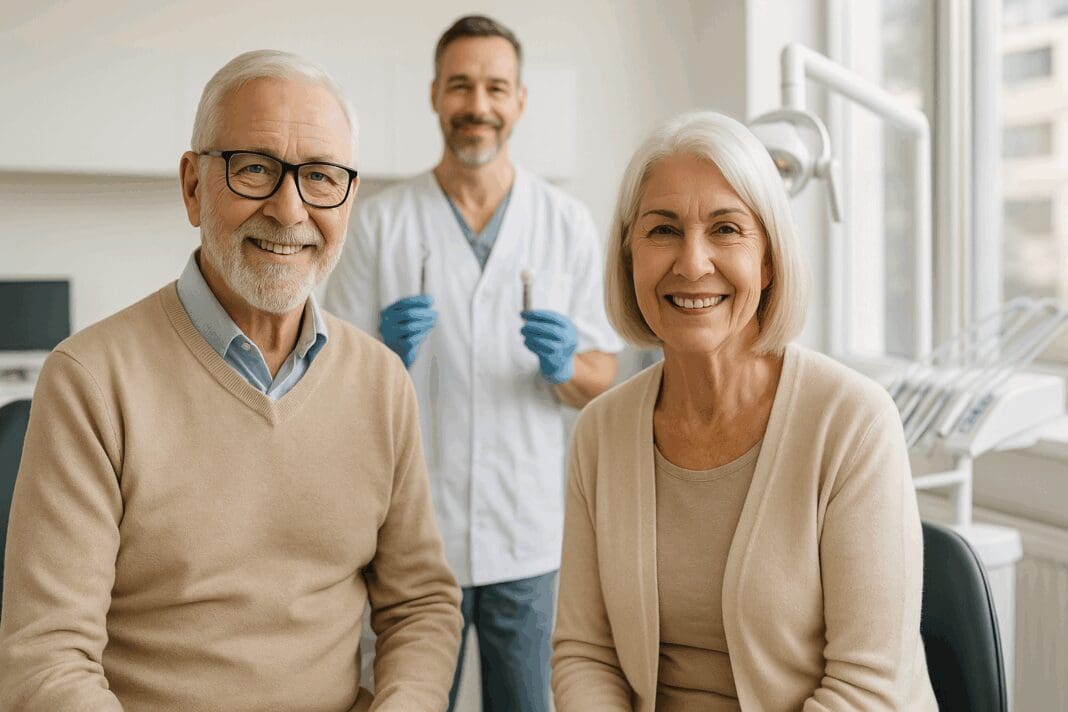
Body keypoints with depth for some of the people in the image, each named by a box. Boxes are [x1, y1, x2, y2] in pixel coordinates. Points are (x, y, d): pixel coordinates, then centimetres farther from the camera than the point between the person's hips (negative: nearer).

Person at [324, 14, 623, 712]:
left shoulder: (568, 223, 2)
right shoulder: (380, 219, -1)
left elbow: (602, 379, 6)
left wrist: (565, 367, -16)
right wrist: (385, 356, -19)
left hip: (526, 536, 1)